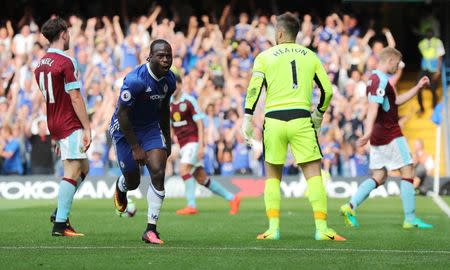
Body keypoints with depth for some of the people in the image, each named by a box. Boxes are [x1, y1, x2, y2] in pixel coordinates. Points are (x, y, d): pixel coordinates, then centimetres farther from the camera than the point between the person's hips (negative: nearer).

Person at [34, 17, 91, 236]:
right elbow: (75, 97, -18)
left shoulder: (41, 63, 12)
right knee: (72, 173, -8)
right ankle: (60, 224, -11)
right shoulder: (66, 62, -15)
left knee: (83, 168, 18)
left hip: (54, 124, 9)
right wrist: (87, 128, -15)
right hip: (70, 125, -9)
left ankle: (60, 212, 13)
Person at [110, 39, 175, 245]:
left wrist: (167, 140, 18)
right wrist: (135, 147, -20)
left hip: (151, 127, 5)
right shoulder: (135, 80, -29)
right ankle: (121, 187, 47)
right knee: (132, 182, 6)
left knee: (158, 173, -14)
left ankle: (151, 230, -9)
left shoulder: (169, 80, -6)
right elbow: (122, 114, -23)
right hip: (125, 129, -5)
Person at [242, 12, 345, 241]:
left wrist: (247, 119, -4)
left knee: (273, 175, 13)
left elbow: (254, 88, -4)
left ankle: (273, 228, 6)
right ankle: (321, 228, -9)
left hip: (273, 120, 0)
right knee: (313, 174, 0)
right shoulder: (310, 56, 12)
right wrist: (319, 114, 27)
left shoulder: (265, 56, 7)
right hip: (301, 120, 0)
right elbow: (327, 91, 12)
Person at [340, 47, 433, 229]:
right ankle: (410, 219, -4)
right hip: (391, 135, -10)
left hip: (379, 137, 10)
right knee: (408, 173, -3)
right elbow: (373, 107, -27)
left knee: (379, 177, 10)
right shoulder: (381, 80, -15)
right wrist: (368, 132, -37)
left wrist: (418, 87, 20)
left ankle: (350, 207, -3)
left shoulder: (374, 79, 18)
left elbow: (397, 101, 25)